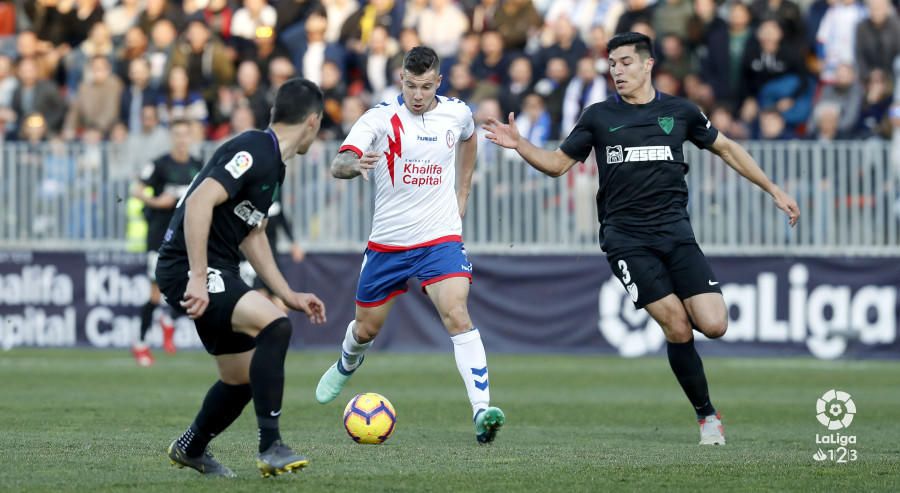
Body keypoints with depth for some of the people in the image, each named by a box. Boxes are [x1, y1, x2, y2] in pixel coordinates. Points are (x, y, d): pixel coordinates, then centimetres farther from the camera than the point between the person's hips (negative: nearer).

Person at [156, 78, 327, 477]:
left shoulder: (272, 162, 15)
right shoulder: (253, 152, -17)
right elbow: (199, 203, -28)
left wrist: (289, 295, 23)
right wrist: (197, 279, -31)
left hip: (217, 273, 10)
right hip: (188, 269, -10)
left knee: (242, 377, 16)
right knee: (274, 325, -26)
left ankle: (190, 449, 41)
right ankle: (270, 448, -25)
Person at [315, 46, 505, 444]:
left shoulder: (456, 113, -1)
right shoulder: (381, 118, -11)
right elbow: (338, 165, -24)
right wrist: (355, 163, -48)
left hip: (440, 238, 0)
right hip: (387, 242, 0)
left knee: (457, 316, -22)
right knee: (366, 328, 16)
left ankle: (482, 412, -29)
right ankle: (347, 365, 52)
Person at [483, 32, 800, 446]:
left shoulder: (679, 112, 8)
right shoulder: (599, 116, 5)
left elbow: (726, 149, 20)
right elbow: (558, 163, 10)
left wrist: (773, 190, 20)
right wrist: (520, 145, -8)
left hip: (675, 232, 2)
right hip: (626, 239, -2)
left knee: (714, 326, -13)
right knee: (677, 329, -15)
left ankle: (682, 308, 23)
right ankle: (706, 415, 1)